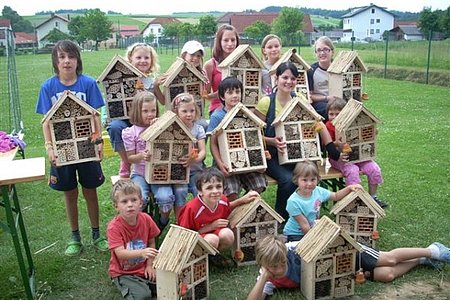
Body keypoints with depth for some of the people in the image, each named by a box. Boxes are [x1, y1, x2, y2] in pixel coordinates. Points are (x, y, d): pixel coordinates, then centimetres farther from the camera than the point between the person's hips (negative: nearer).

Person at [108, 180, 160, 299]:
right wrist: (141, 252, -47)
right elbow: (120, 253, -31)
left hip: (144, 268, 5)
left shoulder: (146, 219, -8)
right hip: (123, 272, -5)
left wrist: (149, 265, -2)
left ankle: (142, 284, 15)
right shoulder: (114, 227, -21)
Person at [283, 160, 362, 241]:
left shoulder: (318, 191, -8)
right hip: (295, 234, -7)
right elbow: (304, 225, -21)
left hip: (313, 229, 7)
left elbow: (335, 196, 11)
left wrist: (349, 188, -2)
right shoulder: (293, 201, -26)